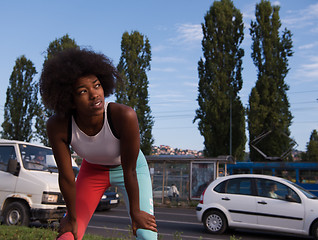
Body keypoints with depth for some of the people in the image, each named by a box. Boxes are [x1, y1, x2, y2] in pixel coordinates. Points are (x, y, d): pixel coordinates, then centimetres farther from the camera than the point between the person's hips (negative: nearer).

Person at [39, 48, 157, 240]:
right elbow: (66, 177, -19)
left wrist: (135, 212, -15)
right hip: (93, 170, 2)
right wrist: (72, 217, -7)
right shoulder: (57, 126, -31)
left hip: (131, 168, -1)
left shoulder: (124, 116, -39)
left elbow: (129, 171, -28)